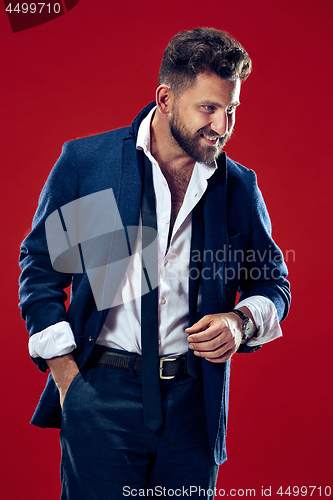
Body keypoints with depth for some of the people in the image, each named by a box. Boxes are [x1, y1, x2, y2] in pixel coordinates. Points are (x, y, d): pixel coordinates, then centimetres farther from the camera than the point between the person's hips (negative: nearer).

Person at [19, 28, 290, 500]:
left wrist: (242, 320, -8)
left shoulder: (240, 186, 4)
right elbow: (40, 267, 3)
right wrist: (69, 379, -3)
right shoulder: (84, 161, -1)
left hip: (194, 403, 2)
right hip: (100, 393, -2)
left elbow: (273, 282, 15)